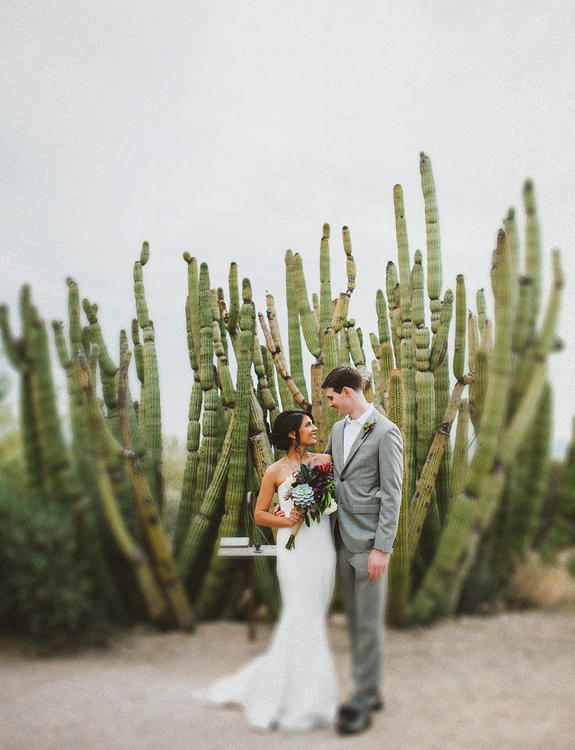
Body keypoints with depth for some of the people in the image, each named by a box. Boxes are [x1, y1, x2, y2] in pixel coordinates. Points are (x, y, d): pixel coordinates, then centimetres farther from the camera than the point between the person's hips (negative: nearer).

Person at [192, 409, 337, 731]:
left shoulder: (325, 461, 7)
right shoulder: (276, 471, -1)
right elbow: (260, 514, 4)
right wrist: (287, 520, -12)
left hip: (323, 550, 4)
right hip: (296, 550, -4)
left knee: (307, 620, 8)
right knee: (305, 621, -2)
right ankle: (308, 699, 12)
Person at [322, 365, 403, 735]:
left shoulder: (386, 432, -12)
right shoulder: (338, 430, 11)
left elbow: (392, 494, -14)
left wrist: (382, 548, -17)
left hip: (369, 544, -7)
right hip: (343, 540, 7)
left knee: (369, 623, 1)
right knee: (355, 620, 14)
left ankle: (364, 702, 12)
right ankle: (368, 692, 26)